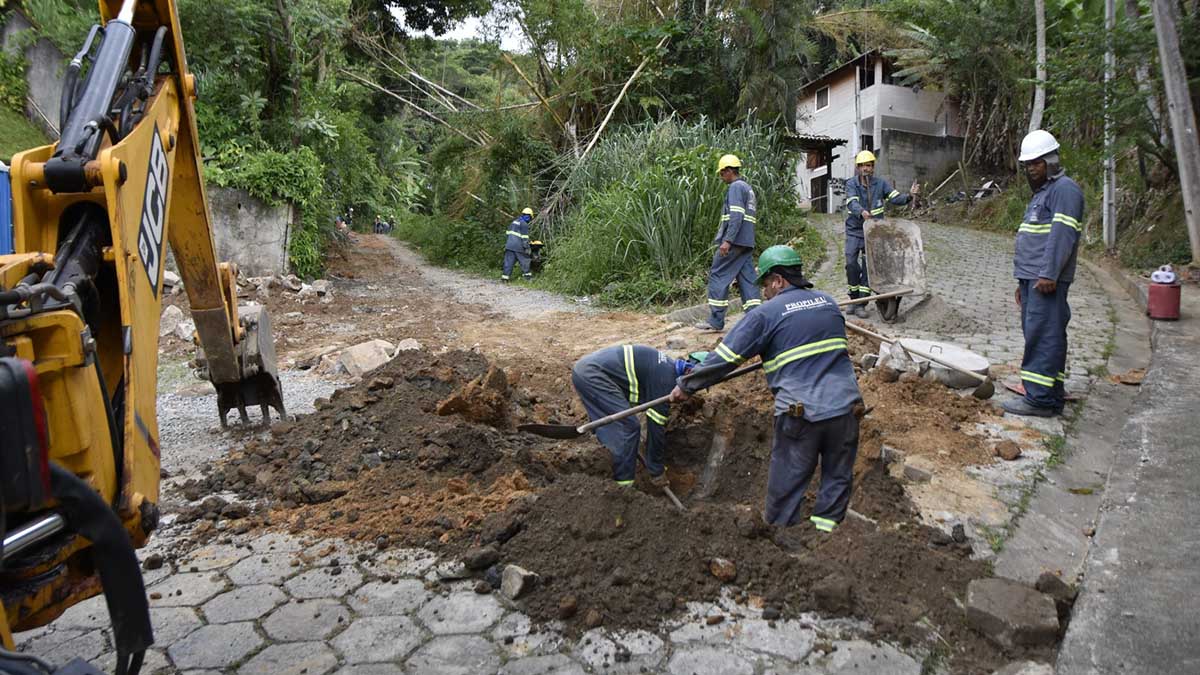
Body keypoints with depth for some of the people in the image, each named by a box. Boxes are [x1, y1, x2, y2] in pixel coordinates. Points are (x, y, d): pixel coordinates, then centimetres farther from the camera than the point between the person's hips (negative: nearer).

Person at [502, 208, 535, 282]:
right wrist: (526, 248, -11)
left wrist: (506, 244, 28)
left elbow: (508, 233, 22)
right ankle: (527, 275, 16)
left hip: (509, 245, 7)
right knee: (525, 261, 8)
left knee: (508, 262, 4)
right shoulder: (524, 224, -9)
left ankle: (505, 276, -1)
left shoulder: (514, 222, 17)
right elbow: (525, 238, -13)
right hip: (518, 247, -7)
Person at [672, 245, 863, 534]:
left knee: (786, 488, 8)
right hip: (845, 406, 5)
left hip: (800, 413, -5)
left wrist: (687, 386, 6)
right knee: (838, 480, 15)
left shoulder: (766, 314, -4)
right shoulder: (828, 302, 13)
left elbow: (724, 357, -4)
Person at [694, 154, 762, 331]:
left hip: (734, 242, -9)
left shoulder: (735, 187, -8)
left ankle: (716, 320, -3)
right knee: (747, 279, 5)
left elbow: (736, 215, -19)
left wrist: (727, 240, -24)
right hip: (747, 243, 9)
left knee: (717, 276, -3)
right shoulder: (749, 188, 22)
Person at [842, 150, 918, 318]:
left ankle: (862, 304, 3)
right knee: (851, 263, -9)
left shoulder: (880, 183, 3)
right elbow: (852, 203, -21)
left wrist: (909, 196, -24)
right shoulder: (851, 184, -3)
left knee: (868, 266, -2)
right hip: (854, 231, -1)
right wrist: (862, 212, -41)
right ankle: (854, 299, 9)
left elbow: (895, 199, -3)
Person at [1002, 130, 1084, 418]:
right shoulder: (1042, 192, 26)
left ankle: (1040, 399, -11)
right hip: (1032, 278, 10)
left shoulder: (1064, 189, -6)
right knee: (1041, 336, 13)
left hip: (1046, 280, -10)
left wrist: (1048, 274, -24)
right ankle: (1053, 395, 20)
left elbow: (1062, 235, -18)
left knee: (1043, 337, -12)